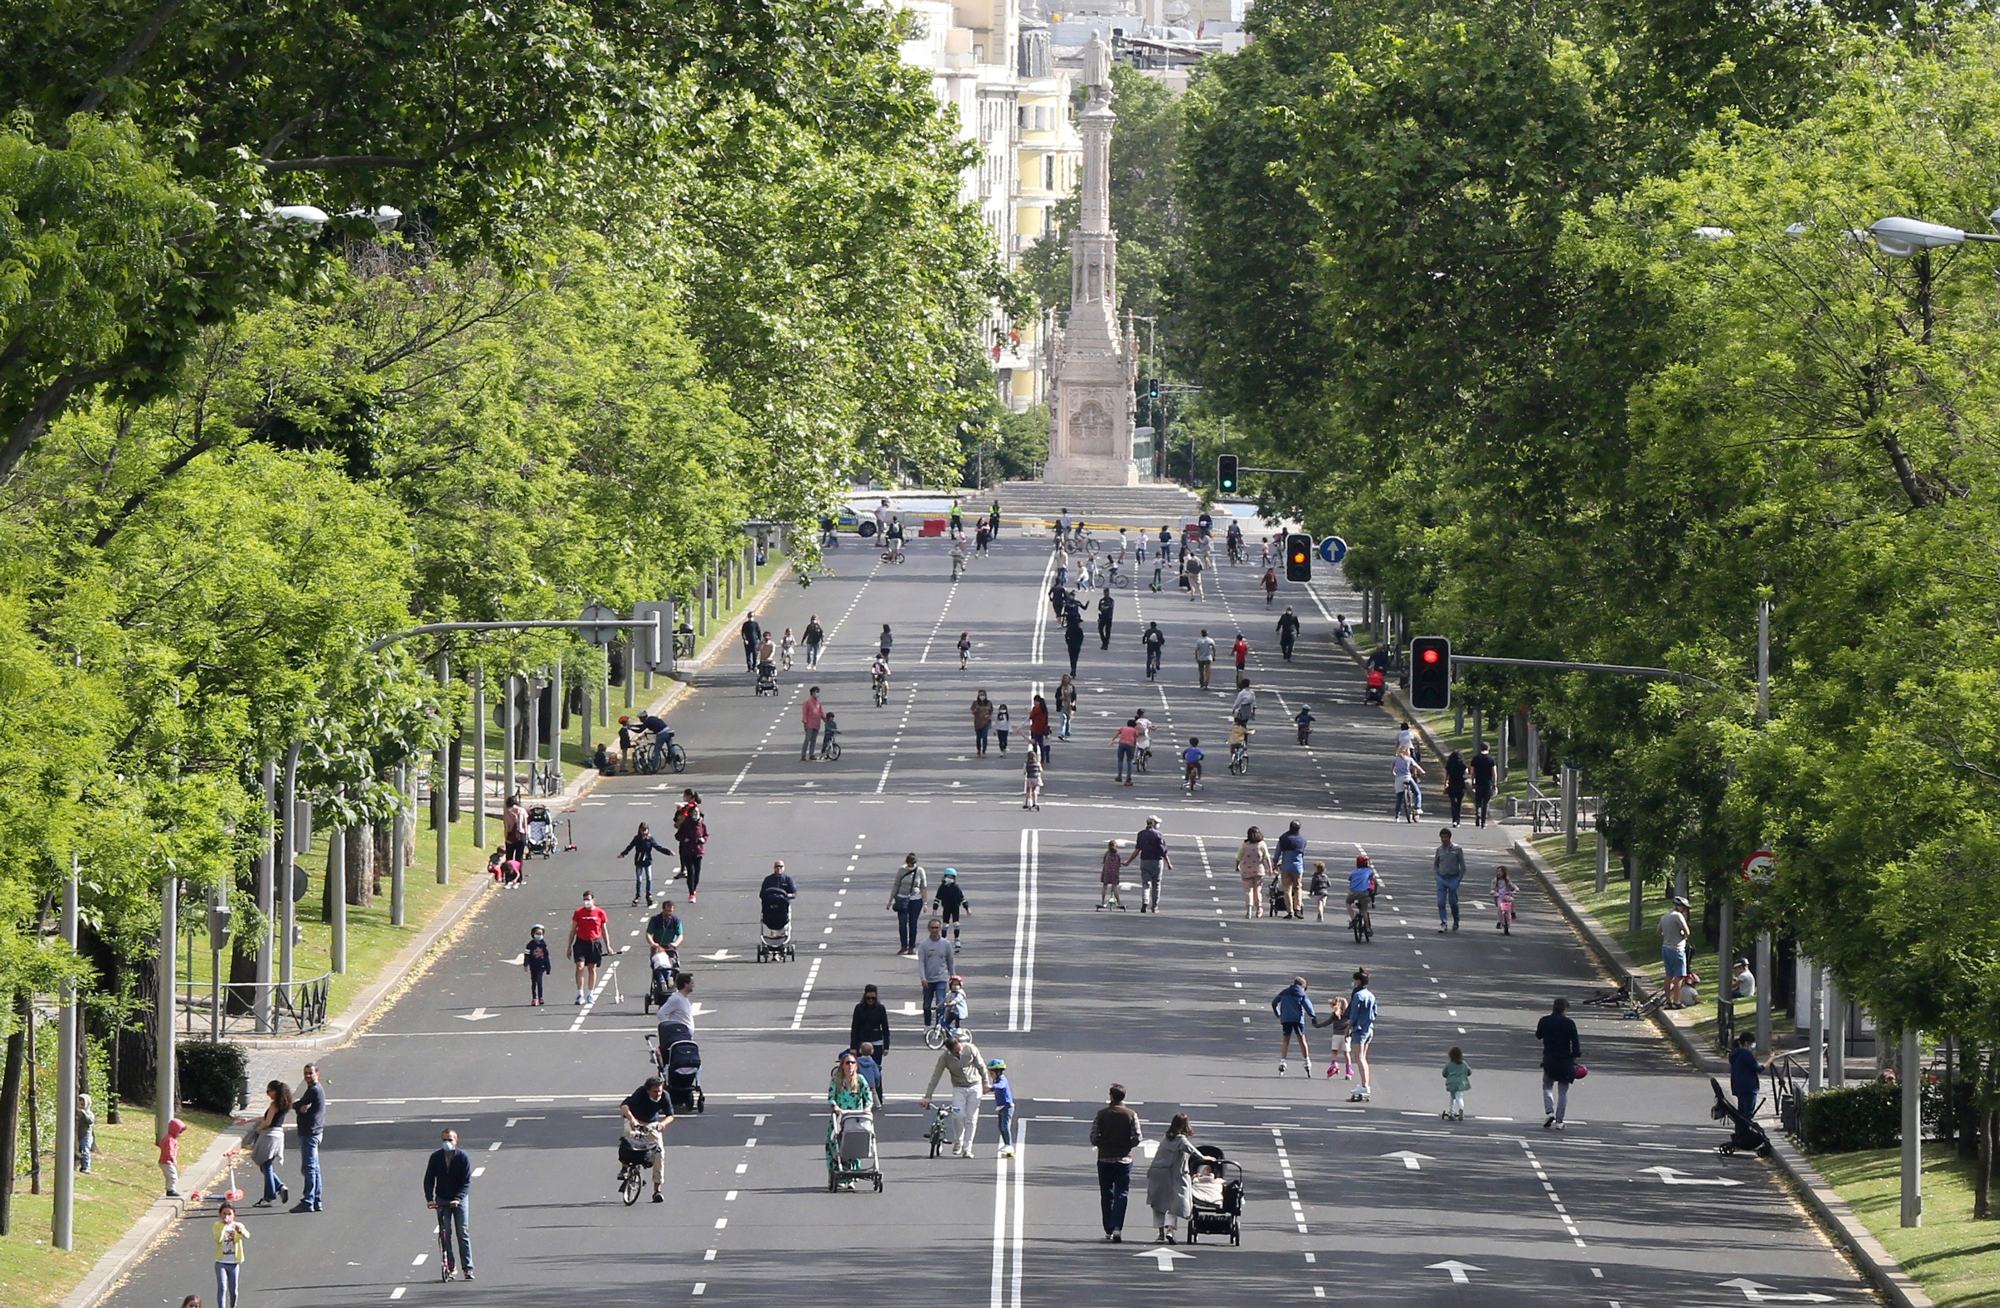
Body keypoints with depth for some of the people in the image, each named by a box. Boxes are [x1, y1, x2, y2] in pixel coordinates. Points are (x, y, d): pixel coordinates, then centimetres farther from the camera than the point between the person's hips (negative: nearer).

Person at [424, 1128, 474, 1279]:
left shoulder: (462, 1157, -10)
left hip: (459, 1199, -2)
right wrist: (429, 1198, -18)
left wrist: (458, 1198, -26)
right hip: (442, 1200, 2)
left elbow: (466, 1181, -12)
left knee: (463, 1233, -5)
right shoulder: (436, 1157, -5)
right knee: (445, 1233, -5)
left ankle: (467, 1268, -3)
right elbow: (429, 1179, -3)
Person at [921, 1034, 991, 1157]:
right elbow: (935, 1077, -12)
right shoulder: (944, 1057, -15)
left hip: (975, 1087, 0)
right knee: (958, 1115, -17)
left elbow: (981, 1066, -1)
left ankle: (967, 1148, 3)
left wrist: (986, 1083, 6)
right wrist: (927, 1097, -15)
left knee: (971, 1118, -3)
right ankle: (957, 1143, 4)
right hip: (959, 1088, 0)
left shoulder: (970, 1049, -15)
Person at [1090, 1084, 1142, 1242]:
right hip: (1124, 1159, -1)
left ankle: (1109, 1231, 10)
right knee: (1121, 1194, 0)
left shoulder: (1101, 1114, -3)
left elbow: (1094, 1138, -4)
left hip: (1105, 1159, 1)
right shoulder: (1131, 1115, -4)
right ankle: (1117, 1227, -18)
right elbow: (1137, 1139, -6)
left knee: (1106, 1196, 8)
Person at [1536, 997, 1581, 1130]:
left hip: (1549, 1060, 1)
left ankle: (1549, 1111, -7)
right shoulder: (1569, 1023, -9)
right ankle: (1559, 1120, 4)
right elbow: (1575, 1043, -8)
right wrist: (1575, 1057, 5)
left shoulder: (1545, 1021, -4)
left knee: (1547, 1087, 17)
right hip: (1565, 1062, -1)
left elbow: (1538, 1035, 15)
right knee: (1563, 1090, 7)